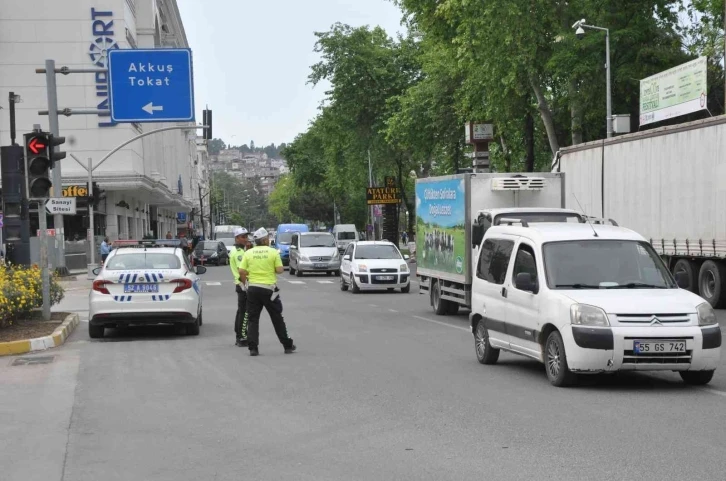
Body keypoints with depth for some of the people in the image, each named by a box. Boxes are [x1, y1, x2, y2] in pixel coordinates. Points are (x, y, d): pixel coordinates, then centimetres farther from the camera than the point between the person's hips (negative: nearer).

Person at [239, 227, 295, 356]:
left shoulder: (248, 253, 1)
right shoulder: (273, 252, -5)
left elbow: (241, 272, -3)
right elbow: (279, 270, -7)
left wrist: (245, 282, 13)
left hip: (253, 288, 2)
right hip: (269, 288, -2)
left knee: (252, 319, 6)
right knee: (277, 318, 9)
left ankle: (253, 348, -2)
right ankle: (287, 346, 16)